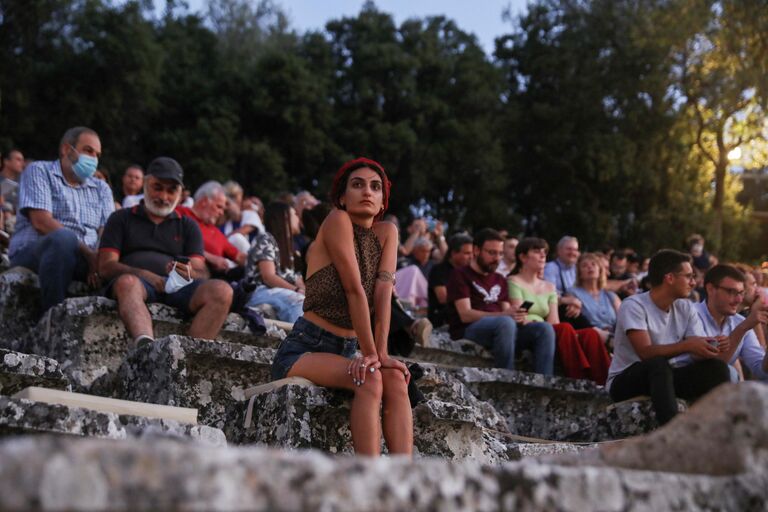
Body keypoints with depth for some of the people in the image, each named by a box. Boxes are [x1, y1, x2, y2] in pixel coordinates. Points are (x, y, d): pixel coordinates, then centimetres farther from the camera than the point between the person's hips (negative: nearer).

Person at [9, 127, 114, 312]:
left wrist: (99, 261, -20)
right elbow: (41, 222, -9)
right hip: (31, 253, -4)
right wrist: (88, 253, -19)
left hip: (86, 260, 4)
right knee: (63, 238, -37)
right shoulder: (39, 172, 6)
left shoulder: (101, 188, 21)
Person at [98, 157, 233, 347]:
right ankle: (146, 344, -64)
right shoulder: (121, 219, 21)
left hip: (177, 289, 2)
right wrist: (146, 276, -11)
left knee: (222, 291, -28)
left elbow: (201, 274, 13)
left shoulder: (188, 226, 26)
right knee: (127, 283, -38)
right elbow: (106, 266, 8)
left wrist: (189, 274, -14)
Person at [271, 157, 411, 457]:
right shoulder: (337, 221, -11)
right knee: (370, 379, -31)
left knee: (396, 379, -23)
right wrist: (371, 353, -20)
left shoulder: (387, 233, 6)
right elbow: (354, 290, -17)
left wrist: (381, 352, -19)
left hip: (345, 352, 6)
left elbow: (384, 292, -7)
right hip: (303, 350, -5)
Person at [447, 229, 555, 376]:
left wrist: (518, 317, -11)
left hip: (502, 328, 6)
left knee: (545, 328, -17)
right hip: (468, 330, -6)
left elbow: (506, 311, 15)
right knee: (506, 323, -37)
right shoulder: (460, 275, 4)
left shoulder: (500, 280, 25)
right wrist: (504, 314, -21)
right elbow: (465, 315, -9)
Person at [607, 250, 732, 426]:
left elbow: (697, 354, -4)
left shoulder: (686, 308, 3)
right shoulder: (633, 306, -16)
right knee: (658, 364, -37)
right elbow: (646, 353, -28)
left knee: (717, 366, -16)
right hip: (625, 381, -6)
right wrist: (686, 345, -39)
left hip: (665, 377, 6)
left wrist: (712, 348, -28)